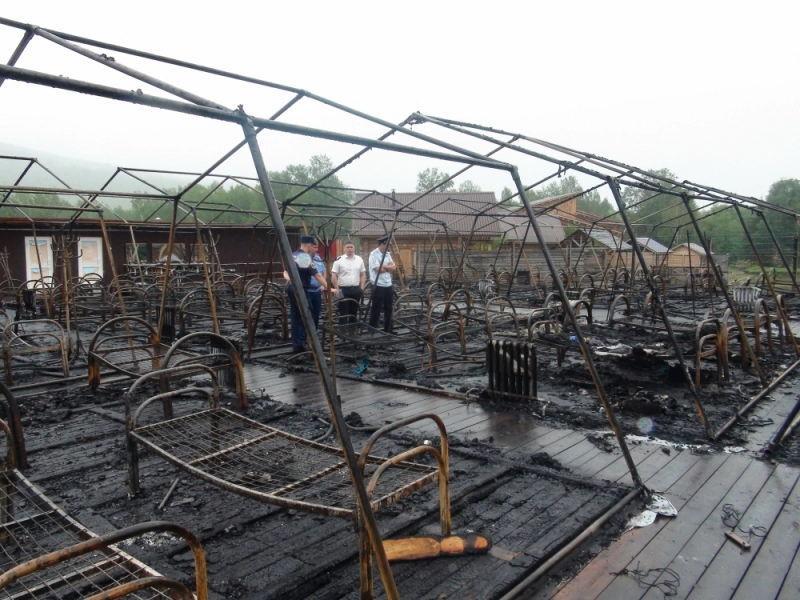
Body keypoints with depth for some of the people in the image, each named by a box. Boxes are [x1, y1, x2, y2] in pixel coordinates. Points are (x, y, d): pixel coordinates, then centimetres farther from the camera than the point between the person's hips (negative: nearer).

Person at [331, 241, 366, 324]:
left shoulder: (359, 259, 5)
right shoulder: (339, 260, -7)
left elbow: (363, 275, 10)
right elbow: (333, 276, -7)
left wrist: (362, 288, 3)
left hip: (356, 289, 4)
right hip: (343, 290, -4)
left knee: (354, 312, 12)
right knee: (343, 313, 0)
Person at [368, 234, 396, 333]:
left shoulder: (387, 254, 12)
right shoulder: (373, 254, -11)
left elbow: (393, 268, 4)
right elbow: (378, 269, -19)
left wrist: (384, 266, -11)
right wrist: (388, 268, -4)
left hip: (388, 285, 8)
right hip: (378, 286, -7)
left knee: (389, 309, 12)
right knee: (376, 310, -1)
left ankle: (388, 331, 21)